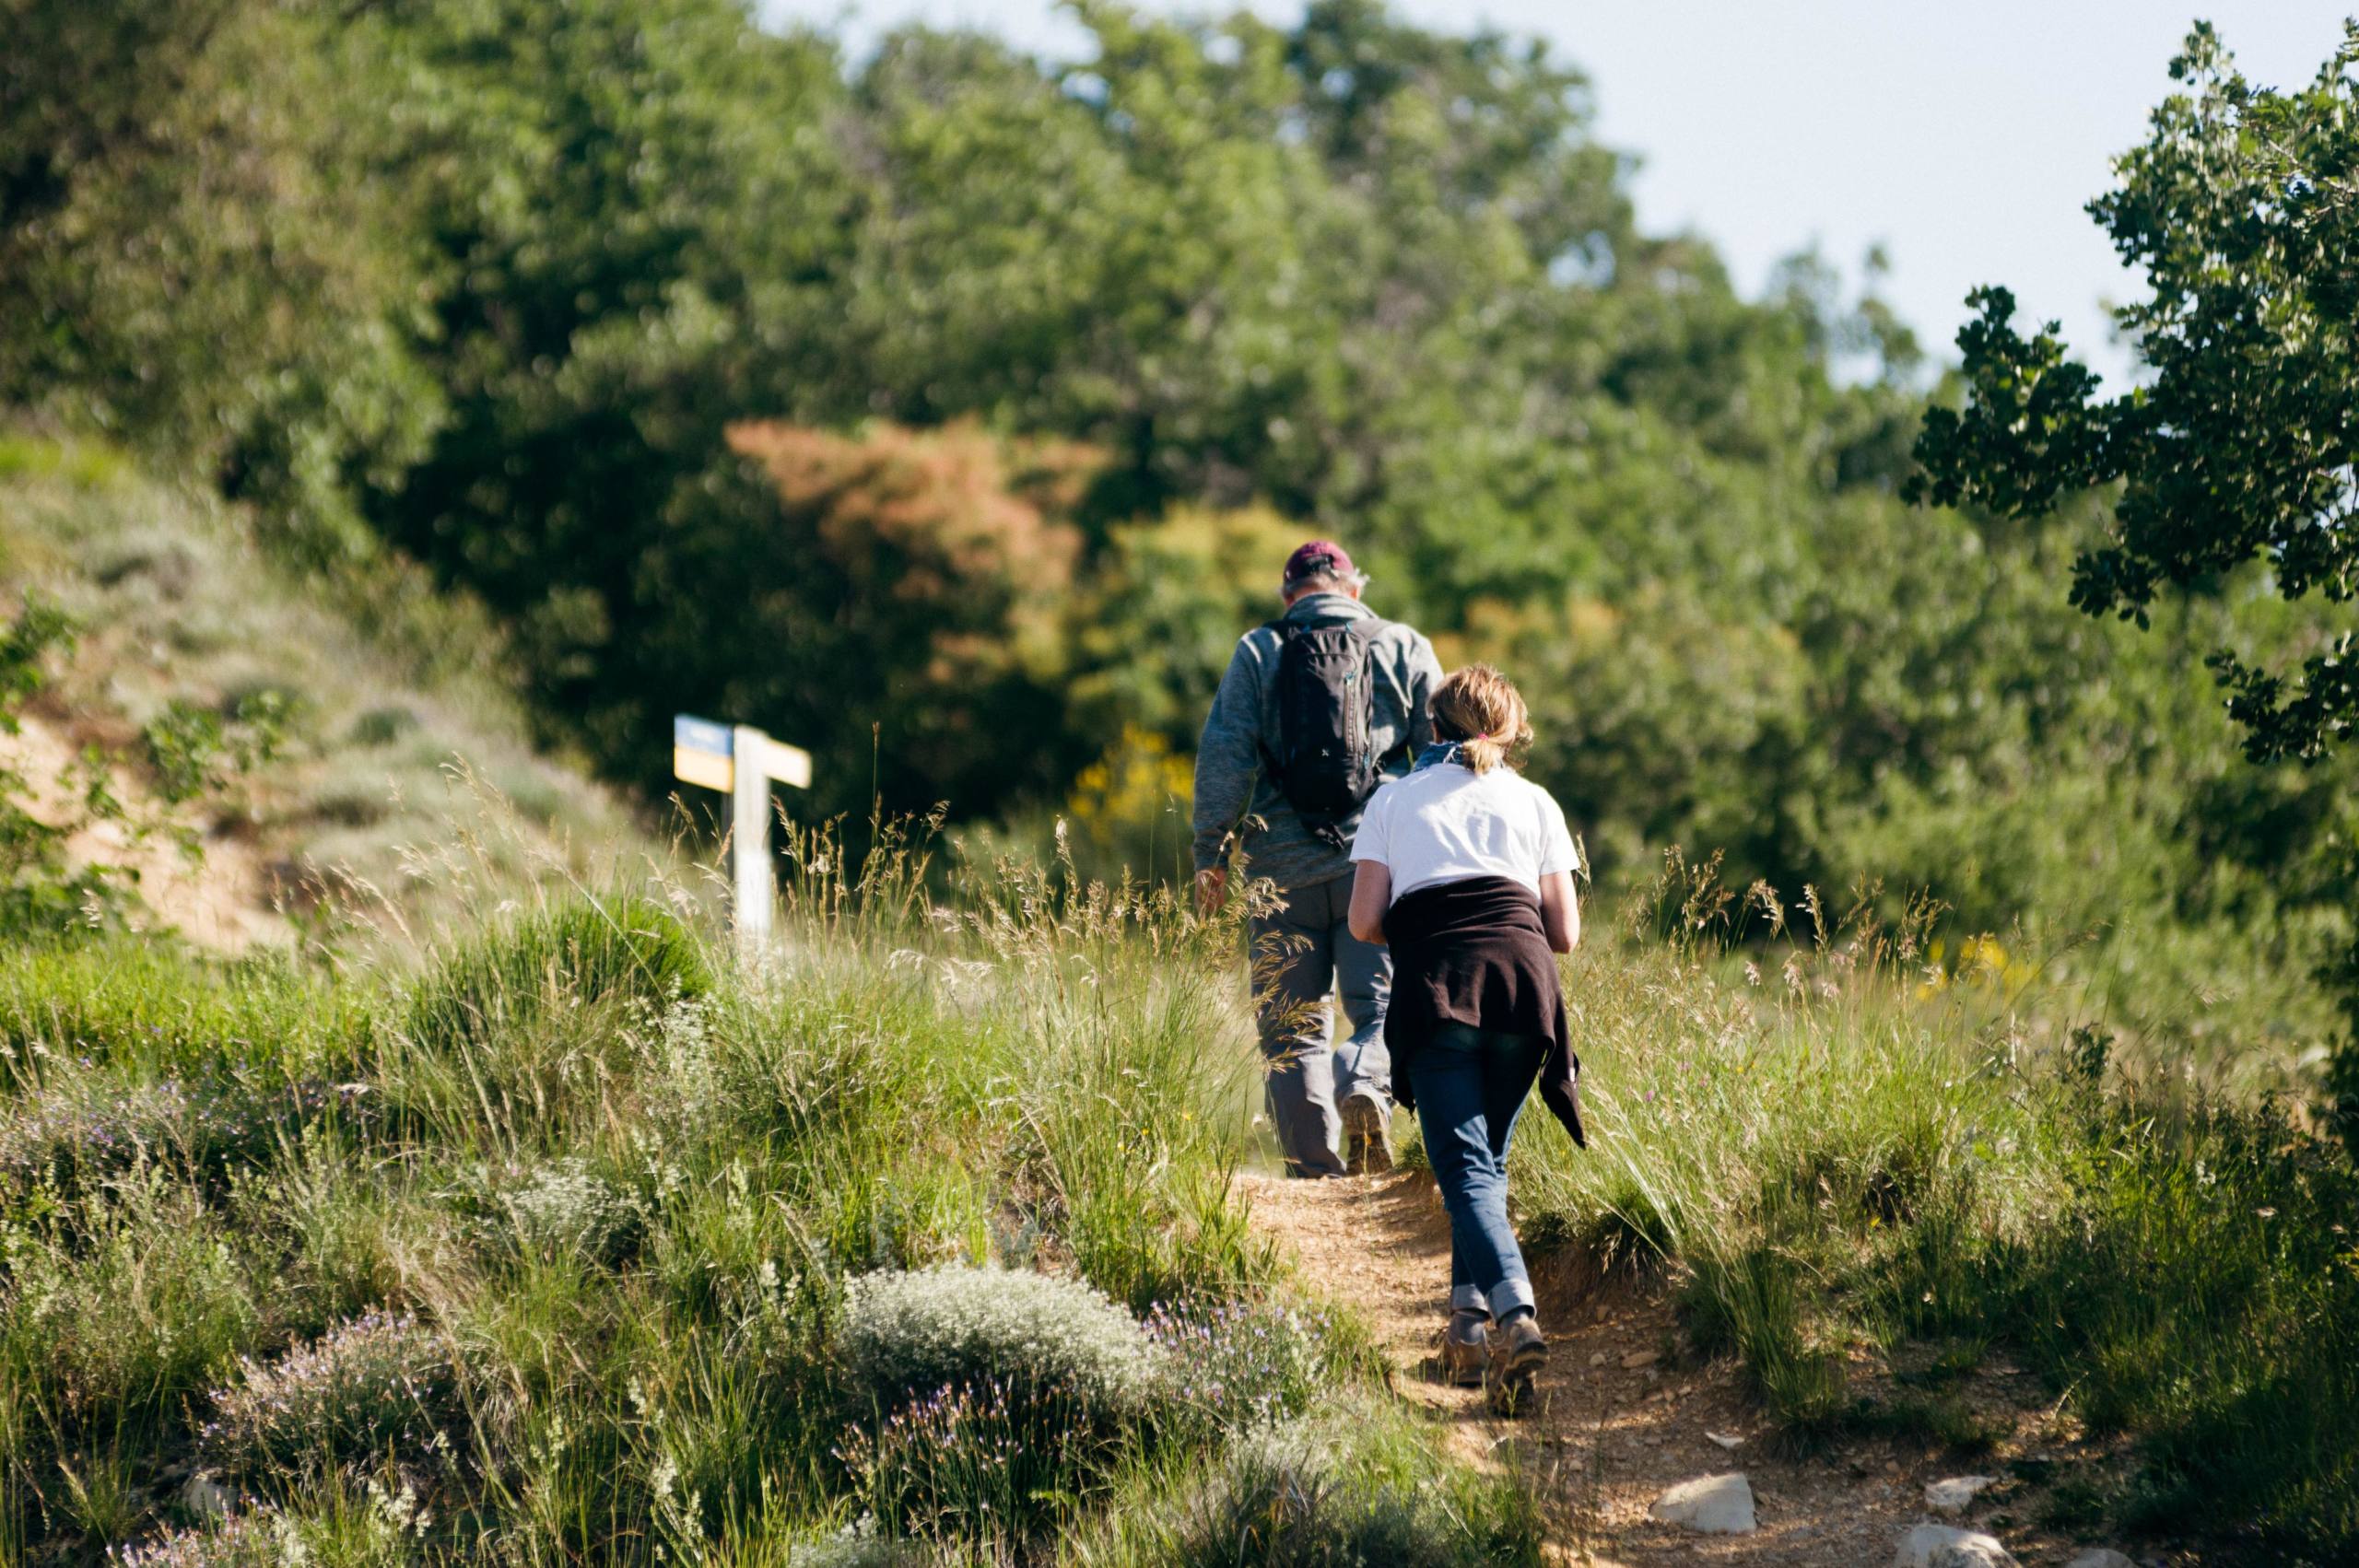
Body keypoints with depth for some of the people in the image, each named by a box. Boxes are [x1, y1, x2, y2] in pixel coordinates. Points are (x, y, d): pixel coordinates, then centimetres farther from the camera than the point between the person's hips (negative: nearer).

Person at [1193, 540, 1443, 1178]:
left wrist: (1211, 851, 3)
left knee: (1292, 1026, 7)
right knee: (1385, 1007, -1)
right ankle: (1365, 1085, -32)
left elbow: (1224, 754, 1)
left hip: (1284, 868, 1)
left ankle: (1314, 1172, -1)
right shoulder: (1404, 647, 10)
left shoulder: (1258, 652, 9)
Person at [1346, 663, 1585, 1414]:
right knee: (1486, 1159, 18)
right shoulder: (1534, 802, 21)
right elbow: (1565, 932, 16)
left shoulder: (1393, 800, 19)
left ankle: (1515, 1314, -30)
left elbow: (1365, 922, 9)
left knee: (1465, 1169, -9)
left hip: (1435, 985, -2)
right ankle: (1469, 1323, 13)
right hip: (1524, 982, 2)